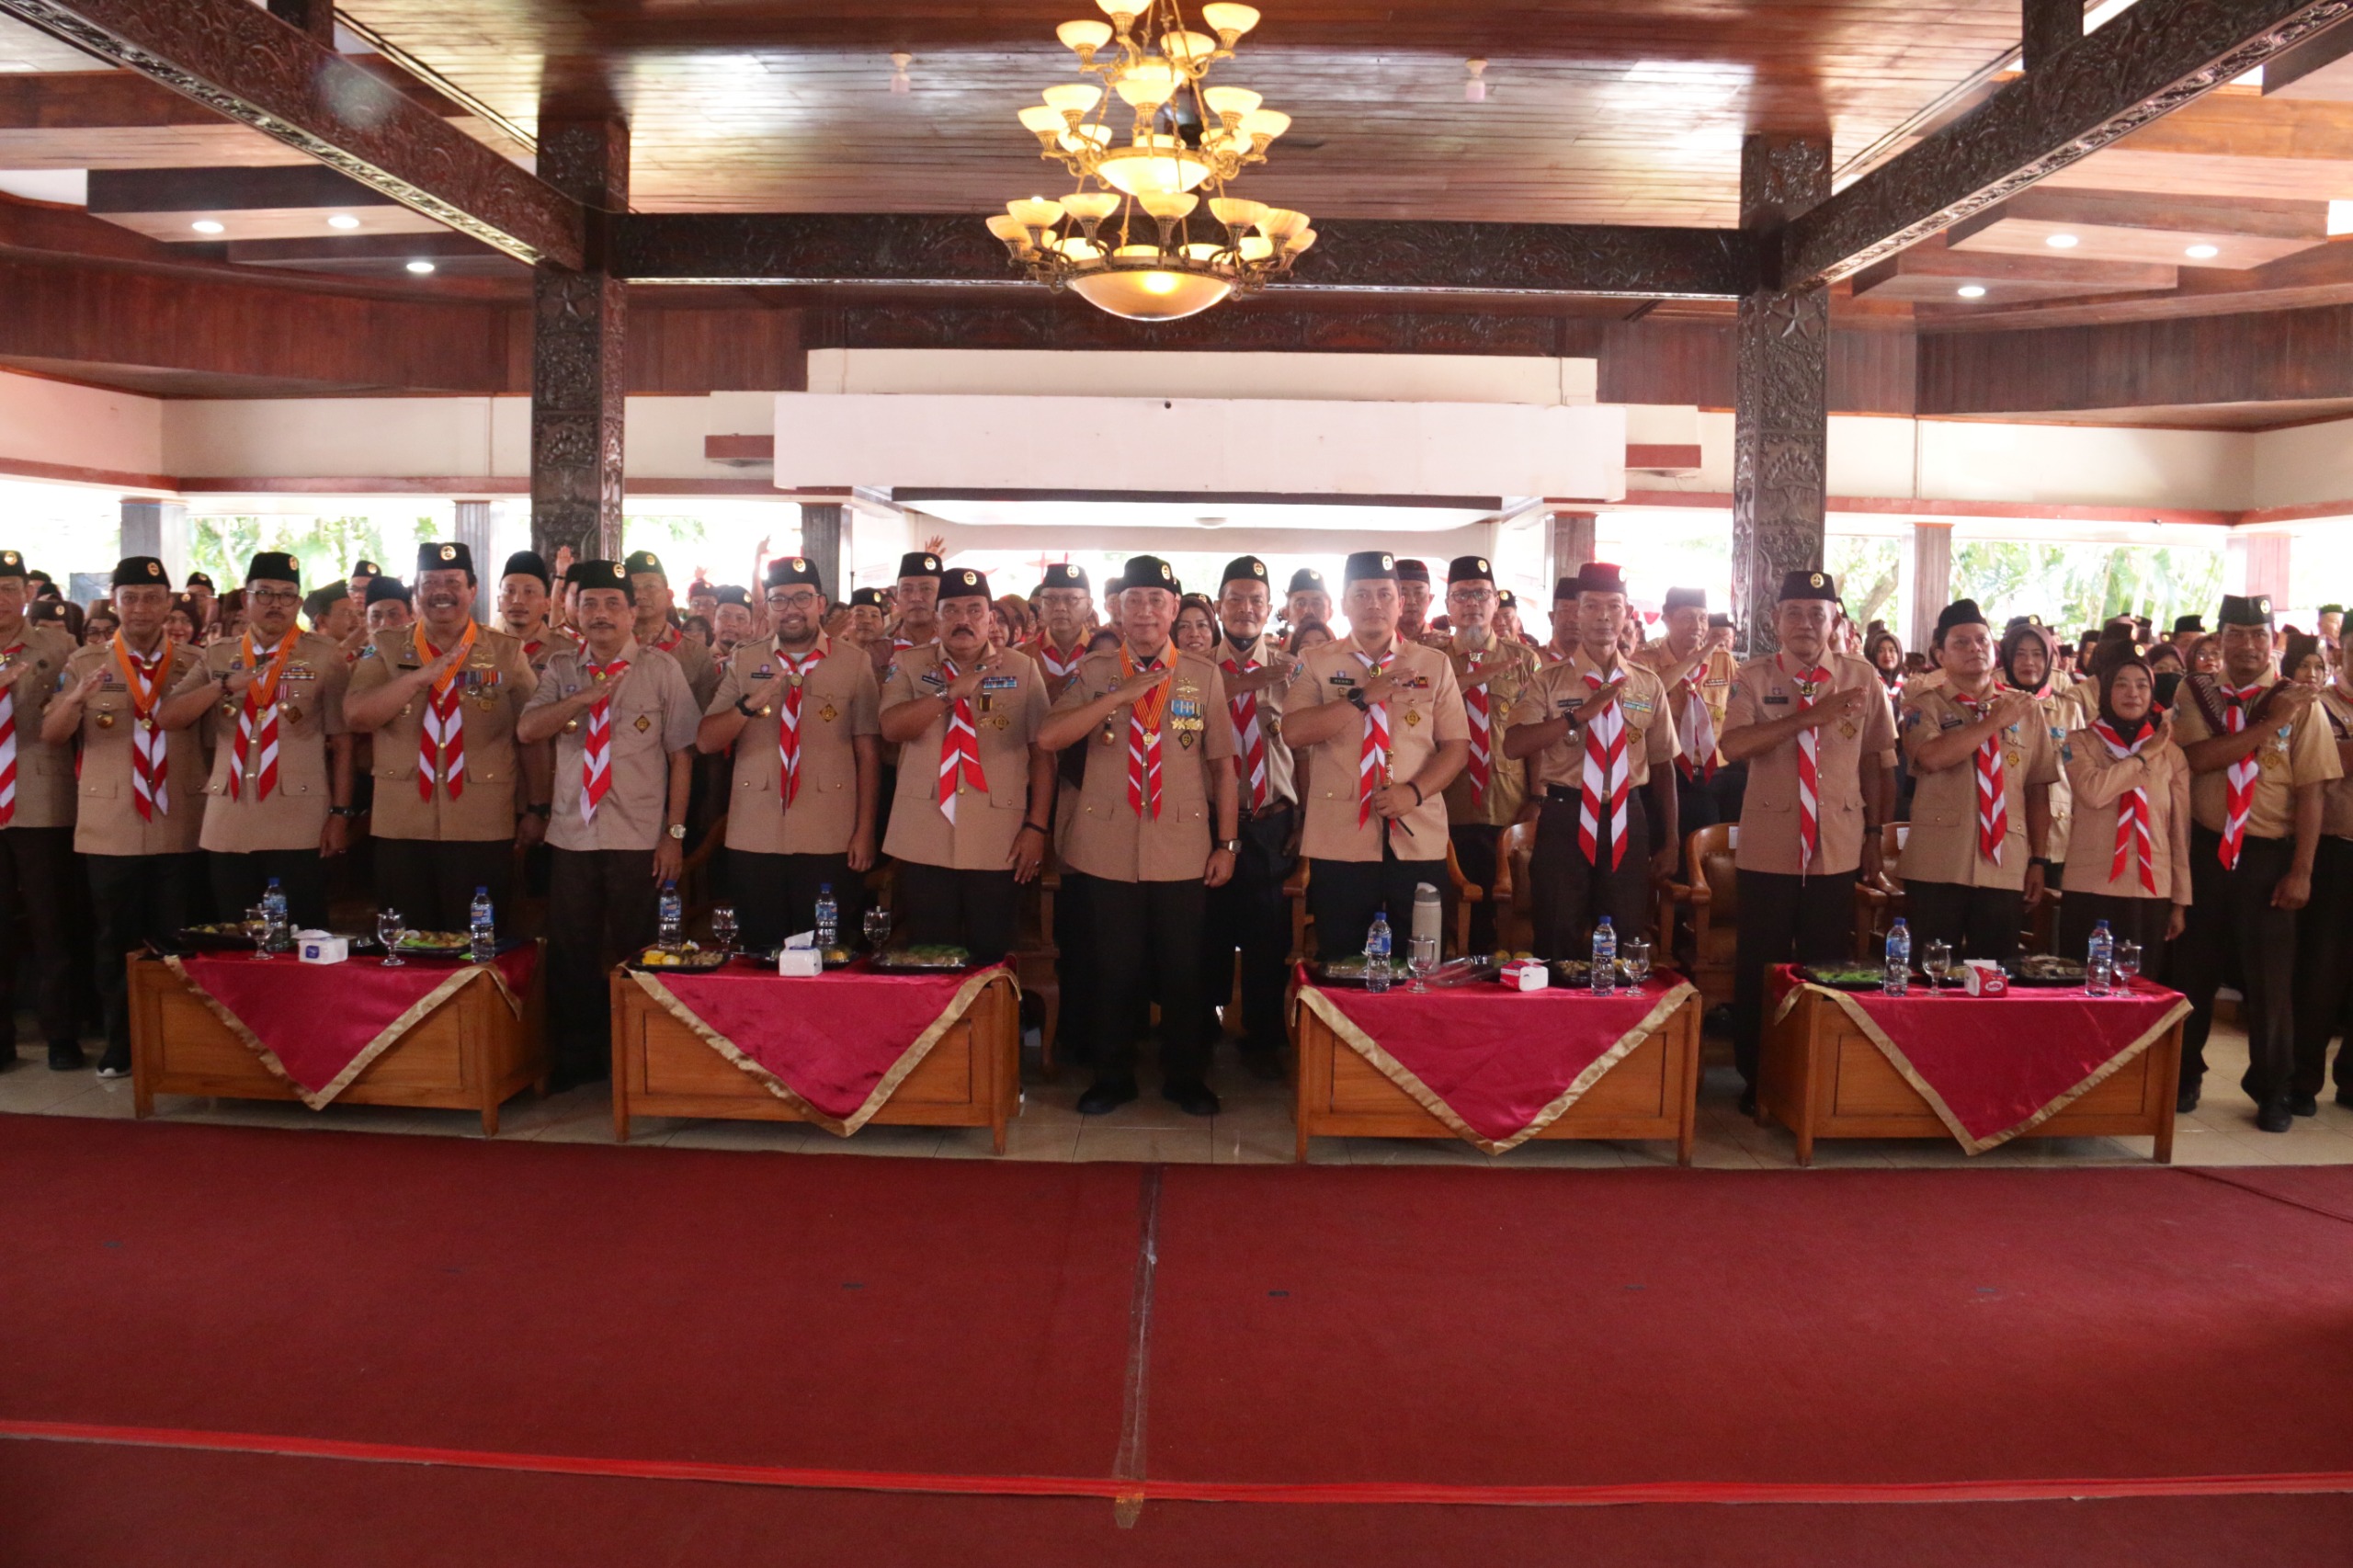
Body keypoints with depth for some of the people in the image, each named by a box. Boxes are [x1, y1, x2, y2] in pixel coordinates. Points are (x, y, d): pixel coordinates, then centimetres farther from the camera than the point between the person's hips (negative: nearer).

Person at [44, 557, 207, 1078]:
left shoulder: (196, 663, 6)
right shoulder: (84, 663, 4)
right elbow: (50, 737, 0)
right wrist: (78, 697, -19)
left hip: (179, 825, 0)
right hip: (110, 827, 0)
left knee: (175, 939, 5)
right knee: (115, 941, 6)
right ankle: (120, 1046, 17)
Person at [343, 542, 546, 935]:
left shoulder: (506, 653, 5)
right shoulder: (387, 649, 8)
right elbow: (356, 716, -6)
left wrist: (537, 809, 3)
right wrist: (421, 676, -16)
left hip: (483, 829, -1)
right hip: (401, 828, 2)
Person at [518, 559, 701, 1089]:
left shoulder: (661, 669, -1)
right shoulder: (561, 667, 8)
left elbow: (681, 753, -2)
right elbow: (526, 730, -6)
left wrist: (674, 833, -6)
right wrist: (584, 697, -20)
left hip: (639, 841, -3)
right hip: (571, 836, 3)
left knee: (632, 958, 6)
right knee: (569, 957, 9)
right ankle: (575, 1063, 25)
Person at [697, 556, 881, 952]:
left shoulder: (853, 665, 3)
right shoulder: (743, 664, 9)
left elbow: (869, 753, 0)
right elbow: (706, 742, 2)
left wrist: (865, 832, -4)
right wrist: (750, 705, -16)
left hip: (831, 843, -2)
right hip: (754, 841, 2)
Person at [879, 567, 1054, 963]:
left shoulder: (1022, 669, 4)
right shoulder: (911, 665, 6)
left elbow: (1042, 752, 3)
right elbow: (891, 728, -9)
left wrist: (1037, 826, -3)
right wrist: (952, 692, -18)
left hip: (998, 844, 0)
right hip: (925, 841, 1)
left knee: (990, 959, 5)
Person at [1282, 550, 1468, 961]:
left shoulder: (1435, 665, 8)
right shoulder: (1317, 664, 5)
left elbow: (1457, 746, 5)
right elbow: (1293, 732, -10)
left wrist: (1414, 791, -12)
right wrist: (1364, 697, -16)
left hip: (1418, 841, 1)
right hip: (1339, 845, -1)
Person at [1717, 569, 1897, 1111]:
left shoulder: (1862, 679, 3)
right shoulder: (1753, 678, -2)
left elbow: (1877, 759, 10)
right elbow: (1732, 746, -19)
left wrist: (1875, 833, 9)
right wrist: (1812, 715, -25)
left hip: (1838, 849, 1)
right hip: (1768, 849, -1)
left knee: (1826, 968, 9)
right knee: (1759, 967, 4)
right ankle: (1756, 1080, 19)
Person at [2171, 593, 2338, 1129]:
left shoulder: (2299, 704, -3)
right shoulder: (2194, 693, 1)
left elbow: (2312, 790, -6)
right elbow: (2198, 758, -14)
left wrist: (2301, 872, -10)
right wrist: (2269, 724, -21)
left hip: (2268, 857, -1)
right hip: (2205, 850, 1)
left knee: (2269, 976, 6)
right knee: (2193, 969, 11)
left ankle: (2274, 1090, 22)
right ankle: (2183, 1076, 27)